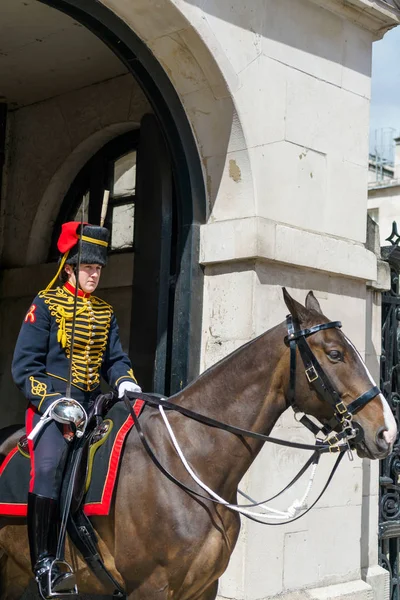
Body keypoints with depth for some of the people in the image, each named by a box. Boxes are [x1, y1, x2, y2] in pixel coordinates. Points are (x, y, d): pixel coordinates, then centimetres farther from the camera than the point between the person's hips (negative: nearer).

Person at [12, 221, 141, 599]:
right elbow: (24, 366, -6)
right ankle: (45, 565, -17)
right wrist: (53, 401, -18)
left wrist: (125, 381, -6)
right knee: (49, 466, -24)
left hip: (92, 405, 6)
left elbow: (115, 359, 17)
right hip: (50, 403, -5)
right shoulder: (45, 305, 0)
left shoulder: (104, 313, 16)